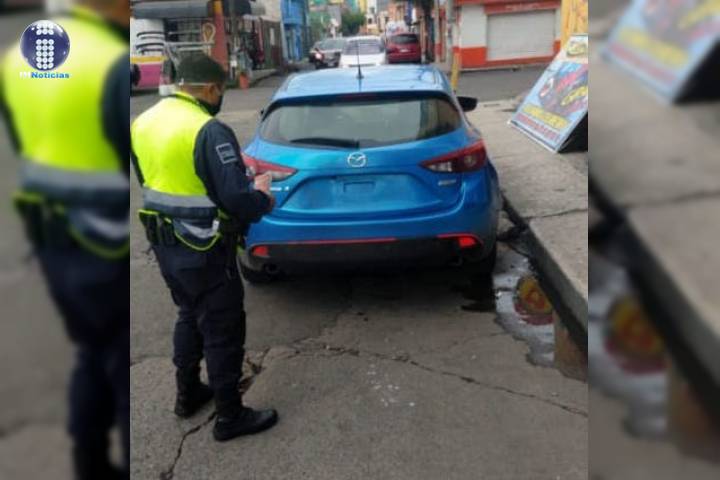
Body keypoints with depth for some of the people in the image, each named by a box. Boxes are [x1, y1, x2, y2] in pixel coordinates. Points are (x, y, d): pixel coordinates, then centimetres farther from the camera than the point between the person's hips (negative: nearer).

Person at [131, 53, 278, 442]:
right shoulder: (209, 130, -21)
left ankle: (187, 394, 40)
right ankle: (231, 417, 19)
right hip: (203, 250, -8)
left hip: (164, 243, 8)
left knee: (189, 316, 25)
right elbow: (237, 199, -23)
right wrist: (263, 198, 0)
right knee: (223, 330, 6)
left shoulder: (142, 123, 6)